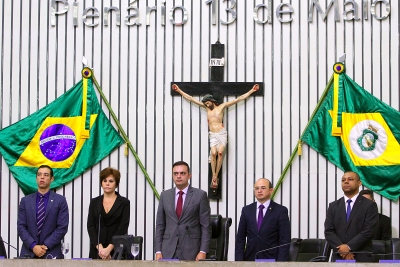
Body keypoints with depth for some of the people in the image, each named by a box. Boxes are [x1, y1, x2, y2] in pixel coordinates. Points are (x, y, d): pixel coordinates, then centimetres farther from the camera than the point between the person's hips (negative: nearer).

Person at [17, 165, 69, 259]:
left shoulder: (60, 200, 3)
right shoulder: (25, 201, 9)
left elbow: (62, 227, -3)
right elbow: (21, 226, 3)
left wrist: (46, 246, -11)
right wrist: (33, 246, -10)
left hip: (51, 253, -2)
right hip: (29, 252, 2)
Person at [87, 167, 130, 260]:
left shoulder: (124, 203, 3)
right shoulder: (94, 202, 11)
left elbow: (123, 228, -6)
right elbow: (90, 226, 2)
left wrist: (109, 248, -15)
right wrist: (99, 247, -12)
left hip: (116, 250, -2)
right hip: (96, 250, 2)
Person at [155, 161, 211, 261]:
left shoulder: (200, 195, 1)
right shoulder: (165, 195, 11)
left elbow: (205, 226, 0)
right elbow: (160, 225, 11)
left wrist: (203, 251, -8)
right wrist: (158, 251, 3)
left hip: (190, 252, -2)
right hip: (168, 252, 2)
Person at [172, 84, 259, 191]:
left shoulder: (222, 106, 7)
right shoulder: (206, 107, 15)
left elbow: (238, 99, 7)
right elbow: (191, 99, 17)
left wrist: (252, 91, 5)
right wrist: (179, 90, 17)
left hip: (222, 133, -2)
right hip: (212, 135, 2)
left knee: (220, 152, -18)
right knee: (213, 153, -17)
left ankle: (216, 177, -13)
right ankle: (214, 177, -15)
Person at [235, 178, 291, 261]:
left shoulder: (281, 211, -1)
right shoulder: (246, 210, 10)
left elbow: (285, 240, -3)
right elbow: (240, 238, 10)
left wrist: (281, 263, -12)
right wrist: (239, 261, 0)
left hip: (271, 259, -3)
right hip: (250, 259, 3)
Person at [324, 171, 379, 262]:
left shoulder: (370, 205, 3)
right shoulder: (333, 206, 13)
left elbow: (368, 231, -7)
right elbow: (329, 231, 4)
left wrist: (349, 247, -15)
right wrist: (342, 250, -10)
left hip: (361, 258, -3)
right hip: (339, 257, 3)